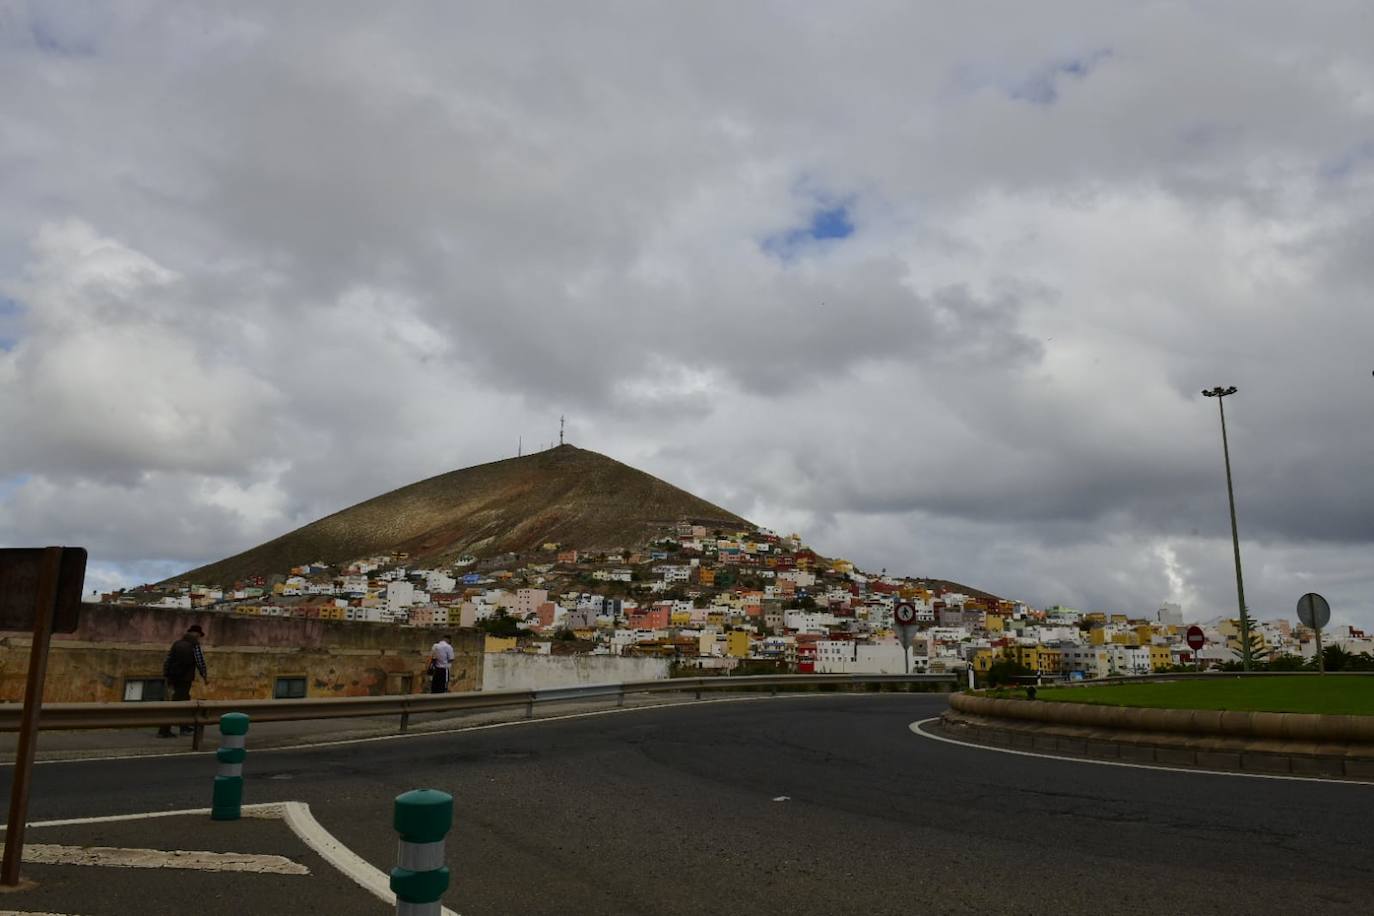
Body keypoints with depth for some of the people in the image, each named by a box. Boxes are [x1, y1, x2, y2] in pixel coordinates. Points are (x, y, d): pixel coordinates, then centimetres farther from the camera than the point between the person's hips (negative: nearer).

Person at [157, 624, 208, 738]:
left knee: (185, 699, 22)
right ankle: (164, 731, -10)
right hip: (185, 679, -7)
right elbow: (200, 662, -9)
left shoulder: (177, 643, 11)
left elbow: (167, 661, 11)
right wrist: (205, 676, 4)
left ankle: (184, 727, 31)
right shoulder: (195, 645, -8)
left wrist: (167, 677, 16)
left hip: (173, 677, 7)